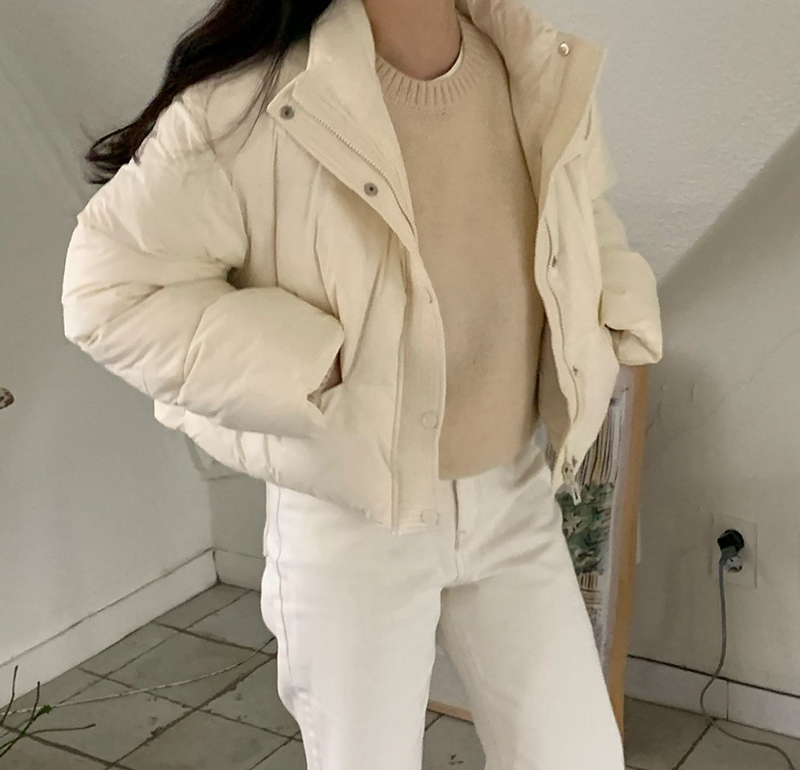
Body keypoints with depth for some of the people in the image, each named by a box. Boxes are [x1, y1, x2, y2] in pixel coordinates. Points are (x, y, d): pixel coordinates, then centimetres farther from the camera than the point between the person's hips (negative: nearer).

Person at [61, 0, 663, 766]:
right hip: (350, 524, -4)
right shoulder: (252, 102, -23)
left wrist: (618, 317, -1)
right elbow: (110, 288, -17)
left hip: (515, 501, 5)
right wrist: (310, 369, -22)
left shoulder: (547, 75, -5)